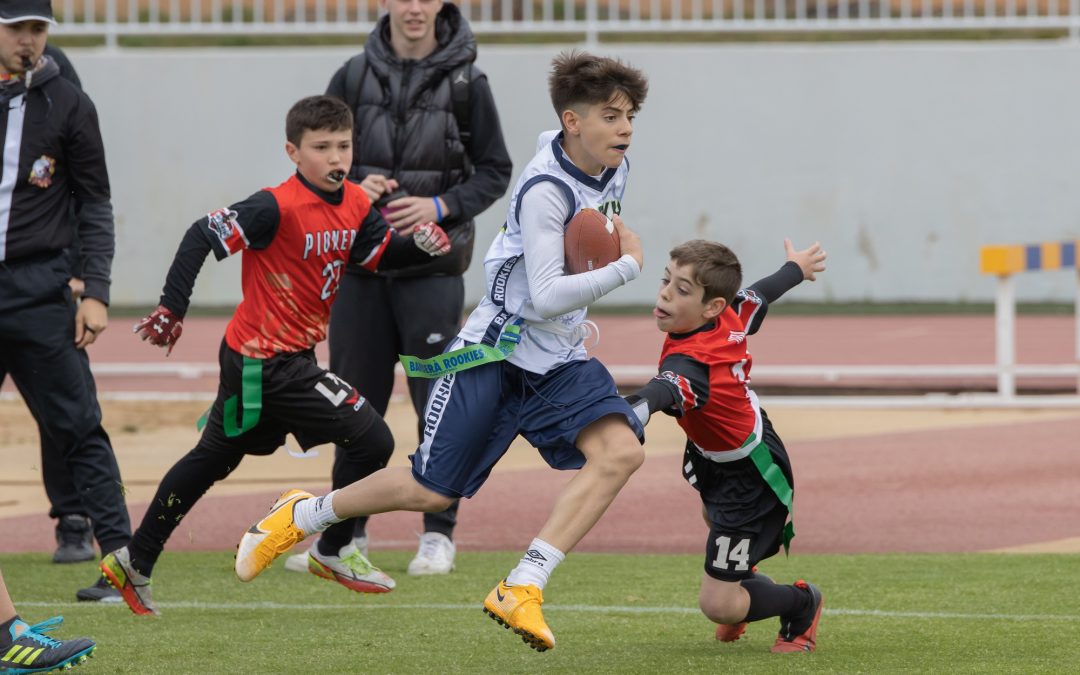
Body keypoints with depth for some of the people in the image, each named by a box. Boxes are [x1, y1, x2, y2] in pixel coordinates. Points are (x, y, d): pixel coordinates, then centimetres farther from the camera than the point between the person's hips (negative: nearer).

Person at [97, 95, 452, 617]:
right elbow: (204, 235, -21)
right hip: (268, 361, -9)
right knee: (372, 439, -10)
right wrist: (172, 306, -25)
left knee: (214, 457, 19)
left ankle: (134, 564, 29)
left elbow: (381, 254, 15)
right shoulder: (278, 208, -21)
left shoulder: (355, 205, 3)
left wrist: (421, 245, -6)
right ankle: (333, 551, 6)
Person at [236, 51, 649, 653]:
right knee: (431, 491, 0)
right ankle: (303, 516, 28)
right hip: (497, 354, -6)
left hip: (561, 363, 6)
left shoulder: (616, 170, 3)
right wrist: (627, 267, -23)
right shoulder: (545, 190, -22)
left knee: (621, 450, -22)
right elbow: (546, 298, -29)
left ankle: (521, 591, -24)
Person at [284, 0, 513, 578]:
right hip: (361, 262, 3)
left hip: (433, 264, -3)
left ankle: (439, 535, 4)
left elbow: (495, 171, 2)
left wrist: (440, 207, -14)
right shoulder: (354, 77, 5)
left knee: (439, 398, -4)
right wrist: (351, 189, -10)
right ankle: (347, 533, 16)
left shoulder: (465, 82, -2)